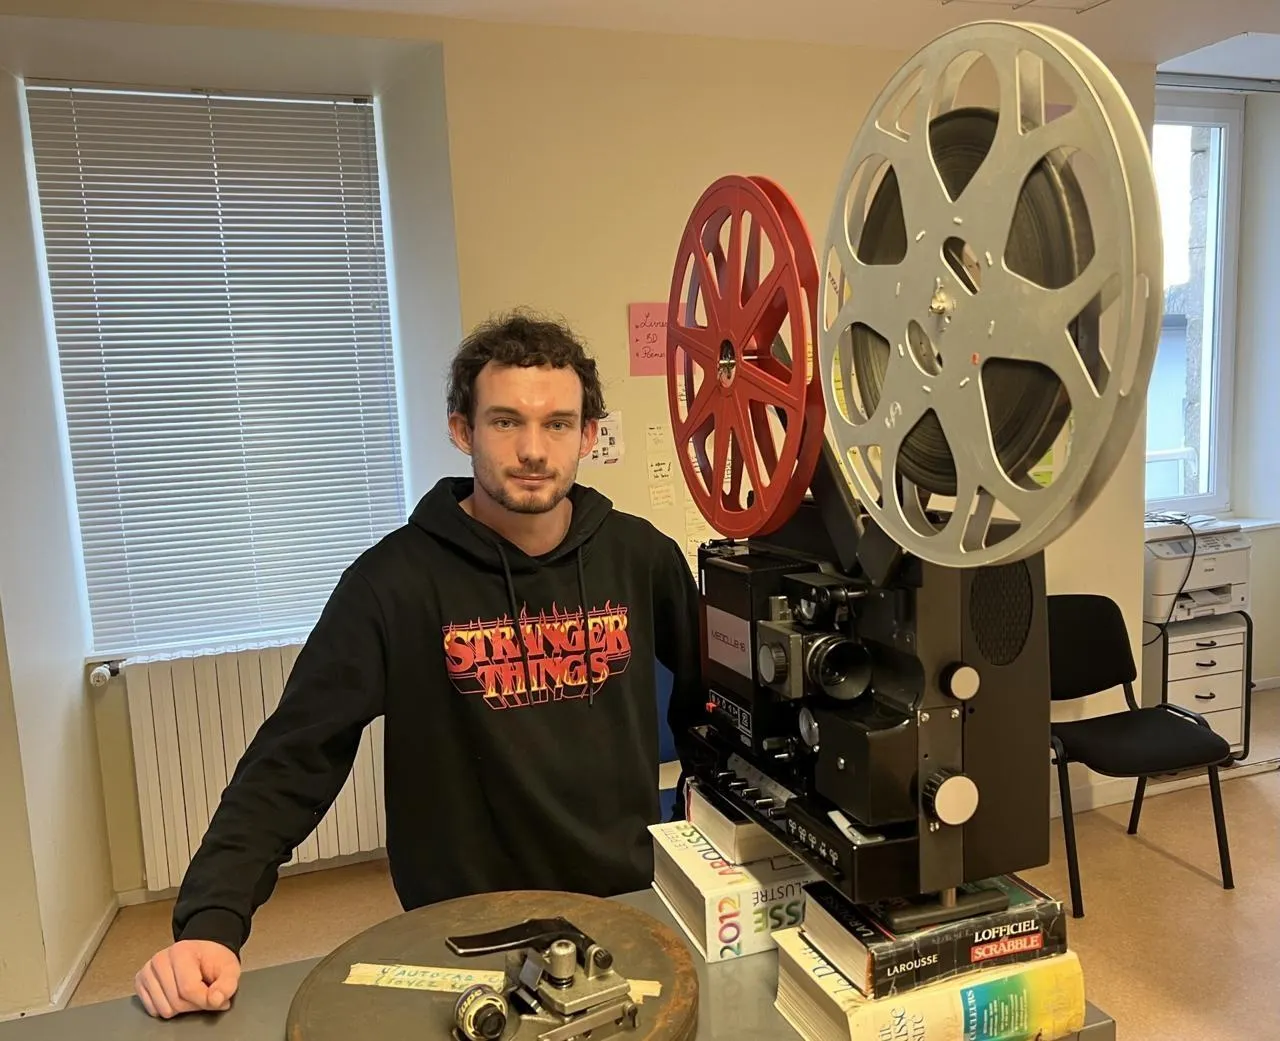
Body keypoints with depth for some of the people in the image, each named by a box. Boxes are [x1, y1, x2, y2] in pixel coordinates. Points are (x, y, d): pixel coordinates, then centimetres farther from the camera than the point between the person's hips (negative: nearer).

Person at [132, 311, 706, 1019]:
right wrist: (213, 921, -24)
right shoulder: (395, 582, -14)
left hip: (630, 903, 3)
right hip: (471, 932, -2)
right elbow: (293, 760, -14)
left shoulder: (639, 556, -4)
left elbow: (709, 687, 11)